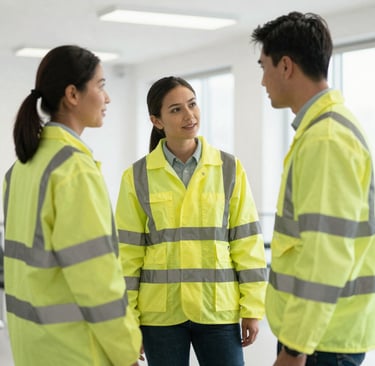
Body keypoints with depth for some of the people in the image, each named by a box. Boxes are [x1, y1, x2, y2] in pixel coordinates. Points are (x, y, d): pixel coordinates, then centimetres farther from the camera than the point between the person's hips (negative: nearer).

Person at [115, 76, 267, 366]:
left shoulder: (230, 169, 1)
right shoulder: (138, 177, -1)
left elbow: (246, 241, 1)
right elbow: (128, 252, 1)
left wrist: (252, 308, -2)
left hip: (218, 308, 0)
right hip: (160, 312, 0)